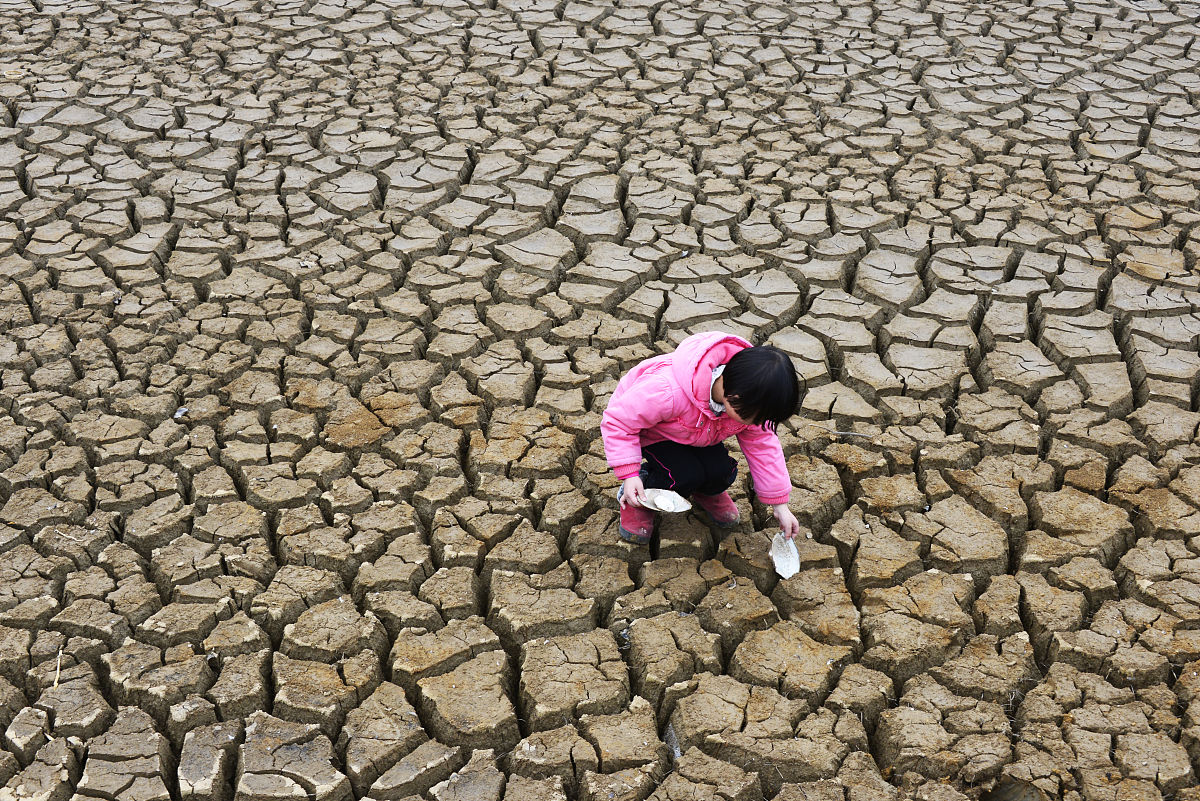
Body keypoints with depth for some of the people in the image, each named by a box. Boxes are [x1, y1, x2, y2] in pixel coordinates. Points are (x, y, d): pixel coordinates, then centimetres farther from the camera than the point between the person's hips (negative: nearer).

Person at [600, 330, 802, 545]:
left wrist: (780, 505, -8)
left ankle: (706, 492, 17)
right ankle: (635, 497, 1)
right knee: (685, 475, -27)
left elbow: (762, 445, -11)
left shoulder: (750, 401, -25)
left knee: (722, 472, -19)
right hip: (648, 432, -5)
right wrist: (629, 475, -34)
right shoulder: (668, 392, -45)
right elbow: (619, 420, -32)